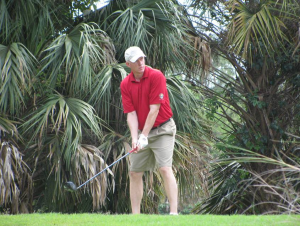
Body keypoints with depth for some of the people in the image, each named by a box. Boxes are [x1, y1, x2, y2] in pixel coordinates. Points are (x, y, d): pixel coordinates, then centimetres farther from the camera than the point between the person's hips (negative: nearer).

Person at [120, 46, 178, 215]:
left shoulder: (156, 76, -15)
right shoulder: (125, 84, 0)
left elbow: (154, 109, -17)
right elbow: (131, 114, -3)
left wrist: (144, 136, -18)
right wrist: (135, 138, -17)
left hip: (162, 129, -6)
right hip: (142, 132, 6)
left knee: (165, 168, -18)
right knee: (134, 172, 5)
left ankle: (174, 212, -23)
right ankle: (135, 215, 11)